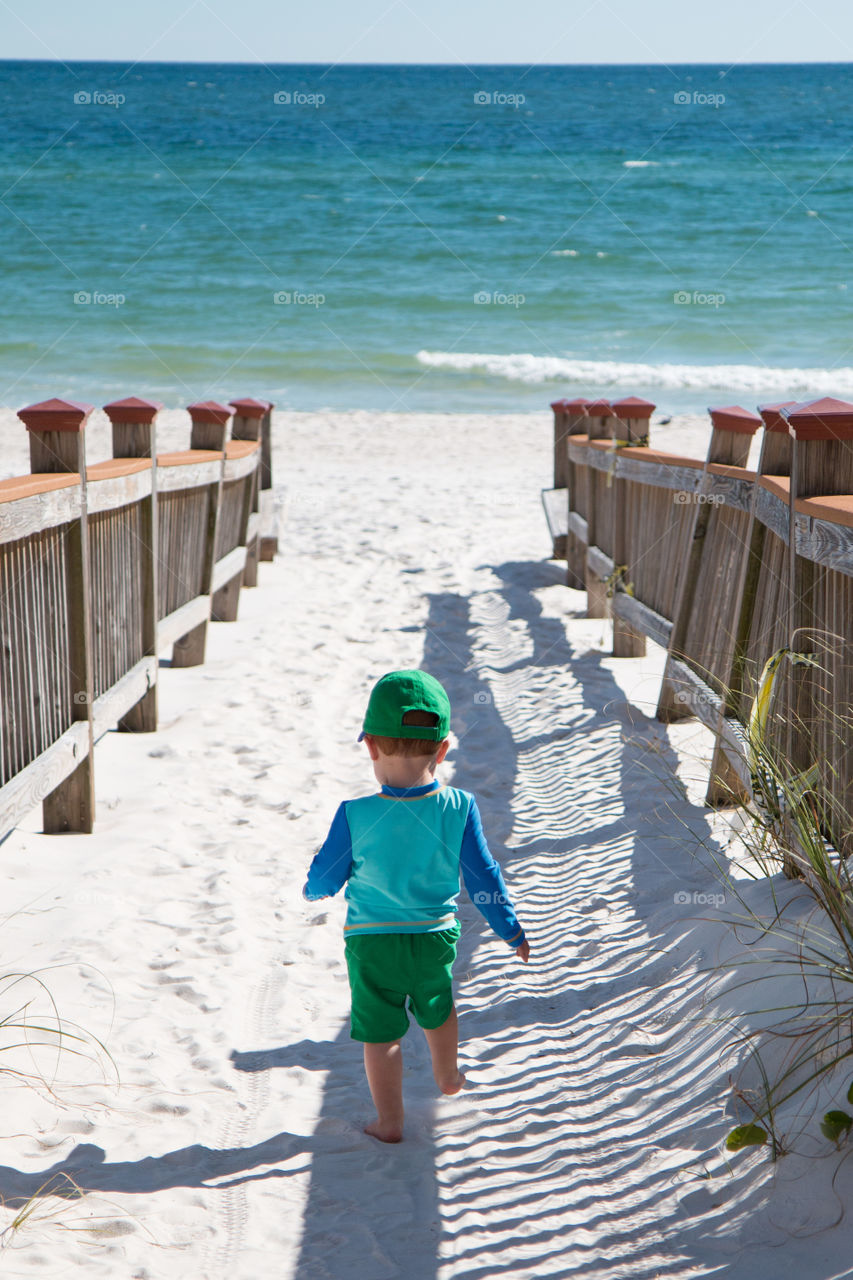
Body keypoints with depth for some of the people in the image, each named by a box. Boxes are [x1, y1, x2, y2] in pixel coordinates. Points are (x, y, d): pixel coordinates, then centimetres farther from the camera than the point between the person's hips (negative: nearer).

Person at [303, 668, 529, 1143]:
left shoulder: (355, 816, -22)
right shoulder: (459, 808, -18)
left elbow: (324, 880, -10)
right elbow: (484, 876, -8)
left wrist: (313, 889, 15)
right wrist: (511, 929, 7)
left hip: (372, 943, -2)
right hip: (436, 936, 3)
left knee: (381, 1032, 12)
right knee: (437, 1009, 29)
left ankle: (390, 1121, 22)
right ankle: (448, 1076, 51)